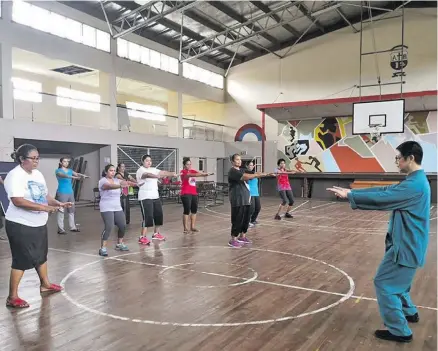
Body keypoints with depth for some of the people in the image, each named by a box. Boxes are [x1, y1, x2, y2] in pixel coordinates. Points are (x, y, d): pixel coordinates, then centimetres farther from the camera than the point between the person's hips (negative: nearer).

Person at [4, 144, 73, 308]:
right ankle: (12, 297, 12)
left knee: (41, 255, 20)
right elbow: (18, 201, -28)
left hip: (39, 223, 8)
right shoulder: (15, 175, -18)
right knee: (22, 260, -1)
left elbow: (45, 195, 14)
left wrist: (59, 204, -3)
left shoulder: (38, 174, 8)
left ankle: (45, 285, 38)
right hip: (20, 225, -8)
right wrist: (44, 207, -30)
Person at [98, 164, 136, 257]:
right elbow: (110, 186, -32)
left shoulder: (116, 180, 10)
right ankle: (103, 248, -8)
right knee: (109, 227, -17)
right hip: (107, 209, -7)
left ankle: (119, 244, 26)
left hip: (118, 208, 7)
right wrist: (120, 186, -50)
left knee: (123, 226, 6)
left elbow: (124, 183, -7)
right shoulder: (103, 181, -11)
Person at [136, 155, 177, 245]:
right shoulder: (141, 170, -10)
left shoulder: (153, 169, 14)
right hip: (145, 197, -8)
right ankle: (142, 237, -5)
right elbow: (148, 175, -31)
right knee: (148, 217, -12)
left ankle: (156, 234, 26)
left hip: (155, 196, 8)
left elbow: (162, 172, 2)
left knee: (159, 215, 10)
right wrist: (157, 176, -49)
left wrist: (172, 174, -15)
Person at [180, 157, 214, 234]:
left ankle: (192, 227, 18)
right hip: (186, 193, -7)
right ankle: (185, 228, 2)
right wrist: (202, 174, -36)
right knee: (187, 210, -5)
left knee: (194, 210, 8)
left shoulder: (193, 171, 14)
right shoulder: (183, 172, -5)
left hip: (194, 193, 7)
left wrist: (205, 174, -27)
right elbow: (191, 175, -23)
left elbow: (199, 173, -4)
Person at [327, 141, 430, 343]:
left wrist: (348, 196, -20)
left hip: (406, 246, -10)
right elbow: (385, 190, 8)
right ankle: (409, 312, 45)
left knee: (384, 283, -2)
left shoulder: (414, 185, -24)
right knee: (397, 280, 26)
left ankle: (400, 331, 8)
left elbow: (381, 198, -28)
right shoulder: (416, 181, 9)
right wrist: (352, 191, 2)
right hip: (407, 244, 10)